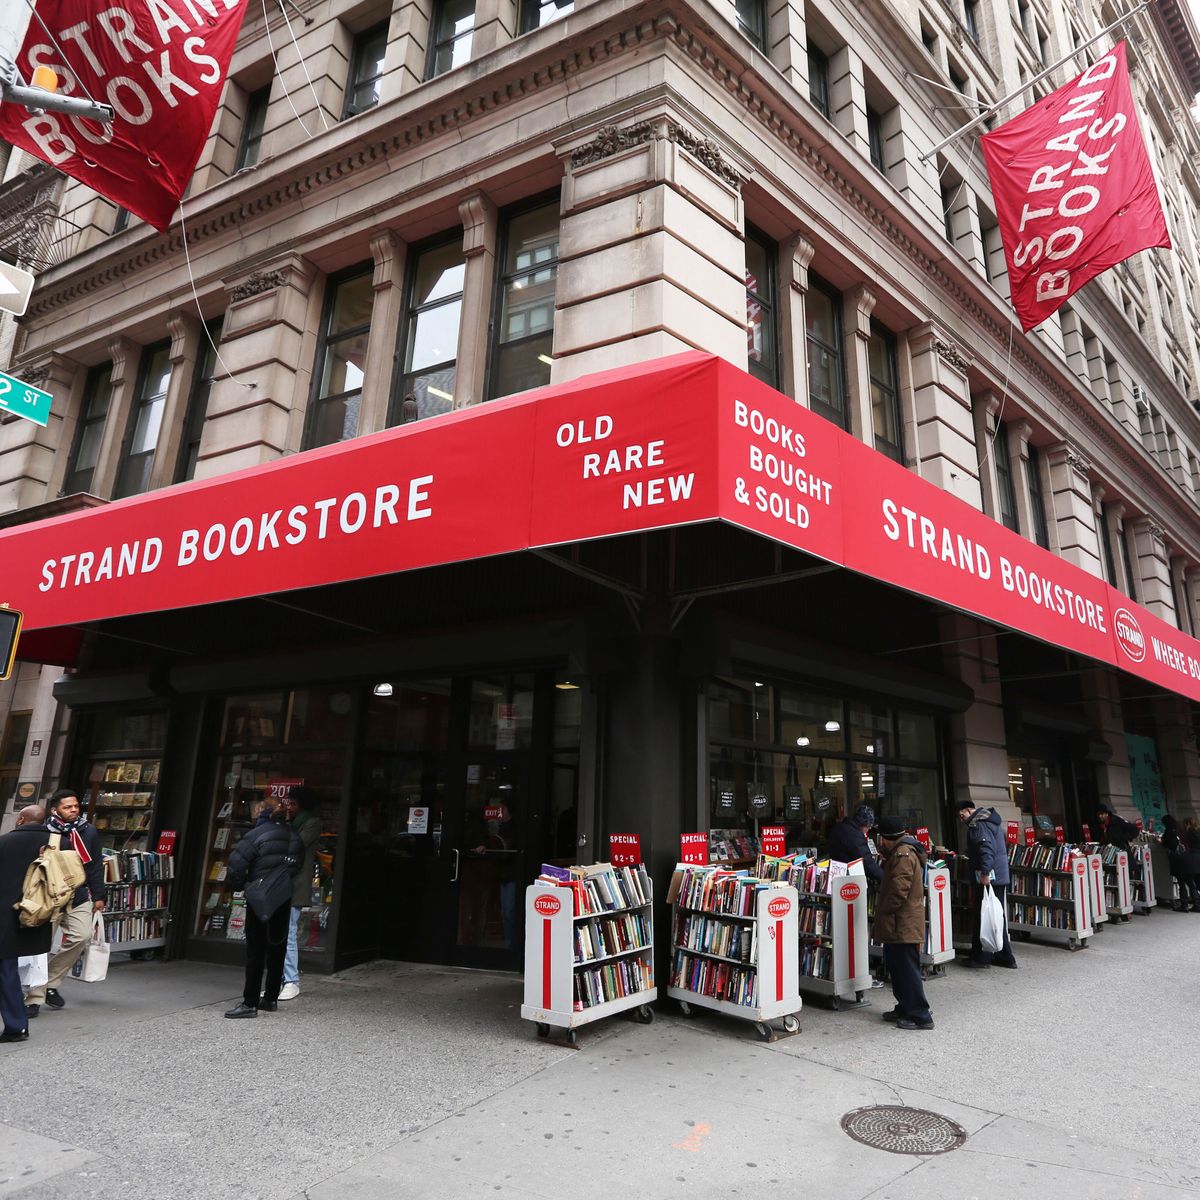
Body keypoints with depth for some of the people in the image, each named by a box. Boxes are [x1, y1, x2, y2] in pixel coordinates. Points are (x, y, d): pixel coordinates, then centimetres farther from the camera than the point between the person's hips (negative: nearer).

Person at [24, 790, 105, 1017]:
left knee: (82, 936, -11)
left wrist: (98, 896, 7)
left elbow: (95, 866, 6)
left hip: (79, 898, 3)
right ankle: (35, 998, 10)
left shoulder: (89, 832, 1)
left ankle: (50, 984, 9)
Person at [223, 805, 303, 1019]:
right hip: (284, 898, 6)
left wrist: (238, 885, 2)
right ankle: (271, 998, 21)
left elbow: (237, 862, -15)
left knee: (255, 948, -2)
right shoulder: (295, 837, 6)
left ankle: (250, 1002, -1)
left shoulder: (258, 834, -14)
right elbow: (297, 865, 9)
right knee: (277, 947, 13)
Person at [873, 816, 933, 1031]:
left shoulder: (903, 855, -19)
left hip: (902, 925, -11)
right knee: (897, 967, 18)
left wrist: (882, 910, -13)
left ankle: (920, 1016, 3)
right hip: (900, 925, 11)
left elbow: (899, 891, -24)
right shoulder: (903, 852, 14)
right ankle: (905, 1008, 28)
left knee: (907, 969, -4)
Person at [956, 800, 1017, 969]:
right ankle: (1005, 957, 20)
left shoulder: (978, 825, -12)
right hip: (1001, 877, 10)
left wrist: (985, 872, -29)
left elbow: (986, 848, -25)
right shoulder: (991, 821, 19)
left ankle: (981, 957, 3)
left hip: (988, 878, -10)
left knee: (981, 917, -3)